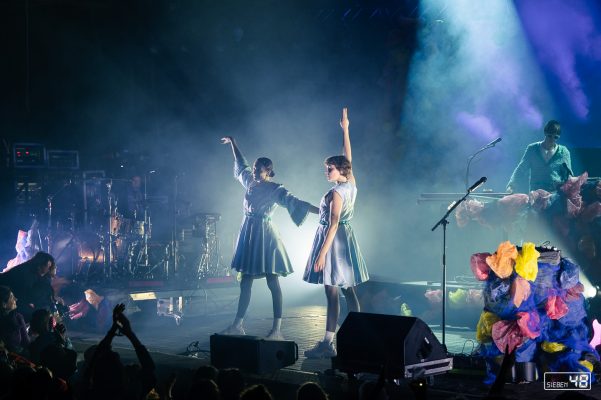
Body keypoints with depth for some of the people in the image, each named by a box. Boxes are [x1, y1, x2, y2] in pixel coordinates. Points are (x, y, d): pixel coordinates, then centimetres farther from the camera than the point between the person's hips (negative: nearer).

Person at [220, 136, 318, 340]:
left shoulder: (275, 190, -8)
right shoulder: (250, 181, 11)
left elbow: (293, 202, -18)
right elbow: (241, 163, 28)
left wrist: (319, 210, -31)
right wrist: (233, 143, 38)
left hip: (265, 235, -7)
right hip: (248, 233, 7)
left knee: (272, 281, -7)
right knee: (245, 281, 10)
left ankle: (277, 329, -9)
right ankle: (237, 325, 14)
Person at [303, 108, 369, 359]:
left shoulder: (336, 193, -17)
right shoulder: (351, 184, 6)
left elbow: (333, 224, -22)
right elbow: (348, 157, 19)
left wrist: (322, 252, -24)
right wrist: (345, 130, 25)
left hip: (334, 241, -9)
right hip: (346, 239, 9)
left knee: (332, 293, -10)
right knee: (348, 291, 10)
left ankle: (328, 343, -12)